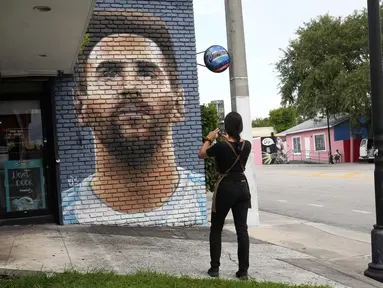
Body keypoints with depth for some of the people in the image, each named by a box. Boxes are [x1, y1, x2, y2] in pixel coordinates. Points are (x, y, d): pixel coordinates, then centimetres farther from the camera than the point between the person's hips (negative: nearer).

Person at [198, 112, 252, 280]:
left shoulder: (221, 146, -15)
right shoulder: (247, 145, -1)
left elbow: (201, 155, 1)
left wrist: (209, 139, 12)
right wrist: (228, 140, 24)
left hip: (225, 188, -4)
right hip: (242, 187, 4)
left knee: (216, 229, 10)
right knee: (242, 229, 6)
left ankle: (214, 268, 12)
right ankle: (243, 270, 7)